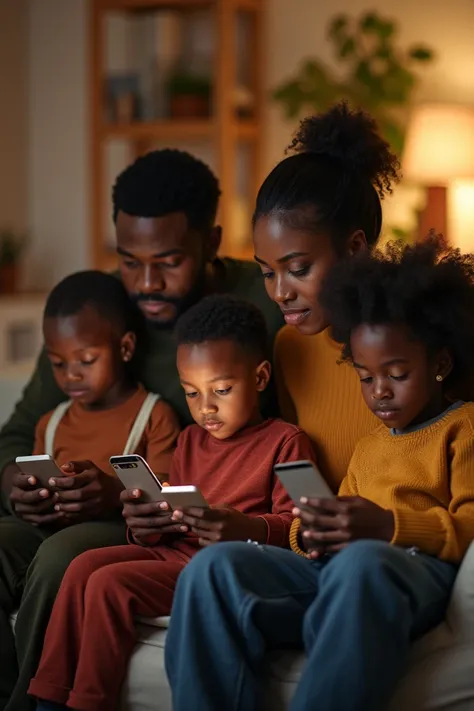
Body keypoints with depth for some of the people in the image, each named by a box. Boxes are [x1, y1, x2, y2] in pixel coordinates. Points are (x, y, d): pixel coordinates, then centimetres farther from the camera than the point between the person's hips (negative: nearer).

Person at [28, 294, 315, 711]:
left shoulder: (284, 441, -3)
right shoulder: (191, 441, 21)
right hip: (173, 551, 8)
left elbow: (295, 524, -10)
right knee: (85, 565, -11)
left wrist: (245, 529, -30)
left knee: (109, 583, -22)